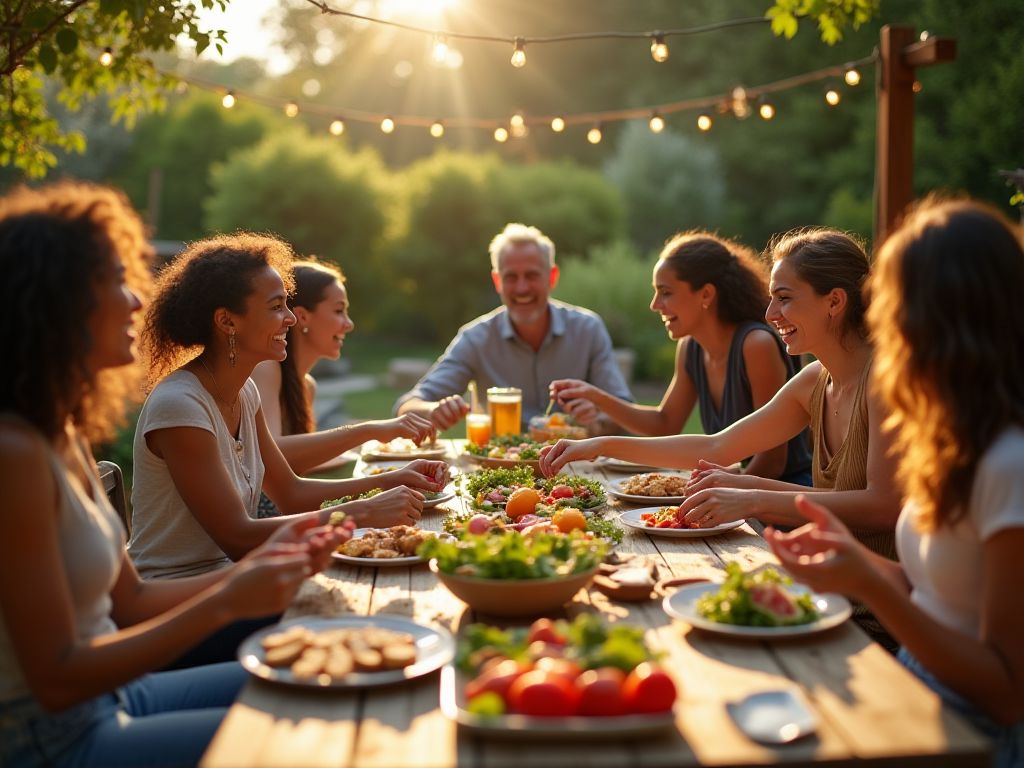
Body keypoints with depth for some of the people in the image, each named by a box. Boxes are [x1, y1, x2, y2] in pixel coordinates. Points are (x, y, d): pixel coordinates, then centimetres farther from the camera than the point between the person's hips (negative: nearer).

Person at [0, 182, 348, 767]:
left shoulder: (63, 436, 6)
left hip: (108, 696, 9)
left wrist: (259, 565, -3)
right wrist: (226, 603, -21)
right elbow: (57, 680, -21)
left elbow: (129, 602, 8)